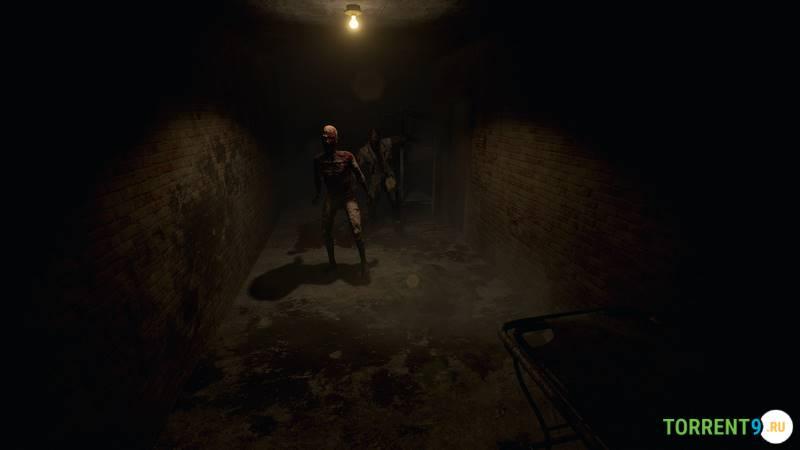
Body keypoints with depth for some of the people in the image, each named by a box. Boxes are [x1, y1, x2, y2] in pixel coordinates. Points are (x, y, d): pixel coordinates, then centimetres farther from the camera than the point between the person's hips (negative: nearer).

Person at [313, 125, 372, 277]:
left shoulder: (347, 156, -13)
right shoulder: (318, 160, -6)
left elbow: (359, 175, -4)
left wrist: (368, 194, 1)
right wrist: (318, 195, 24)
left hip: (348, 196, -3)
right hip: (330, 197, 3)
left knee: (356, 231, -15)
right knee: (326, 232, 2)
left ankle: (363, 262, 4)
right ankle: (331, 262, 25)